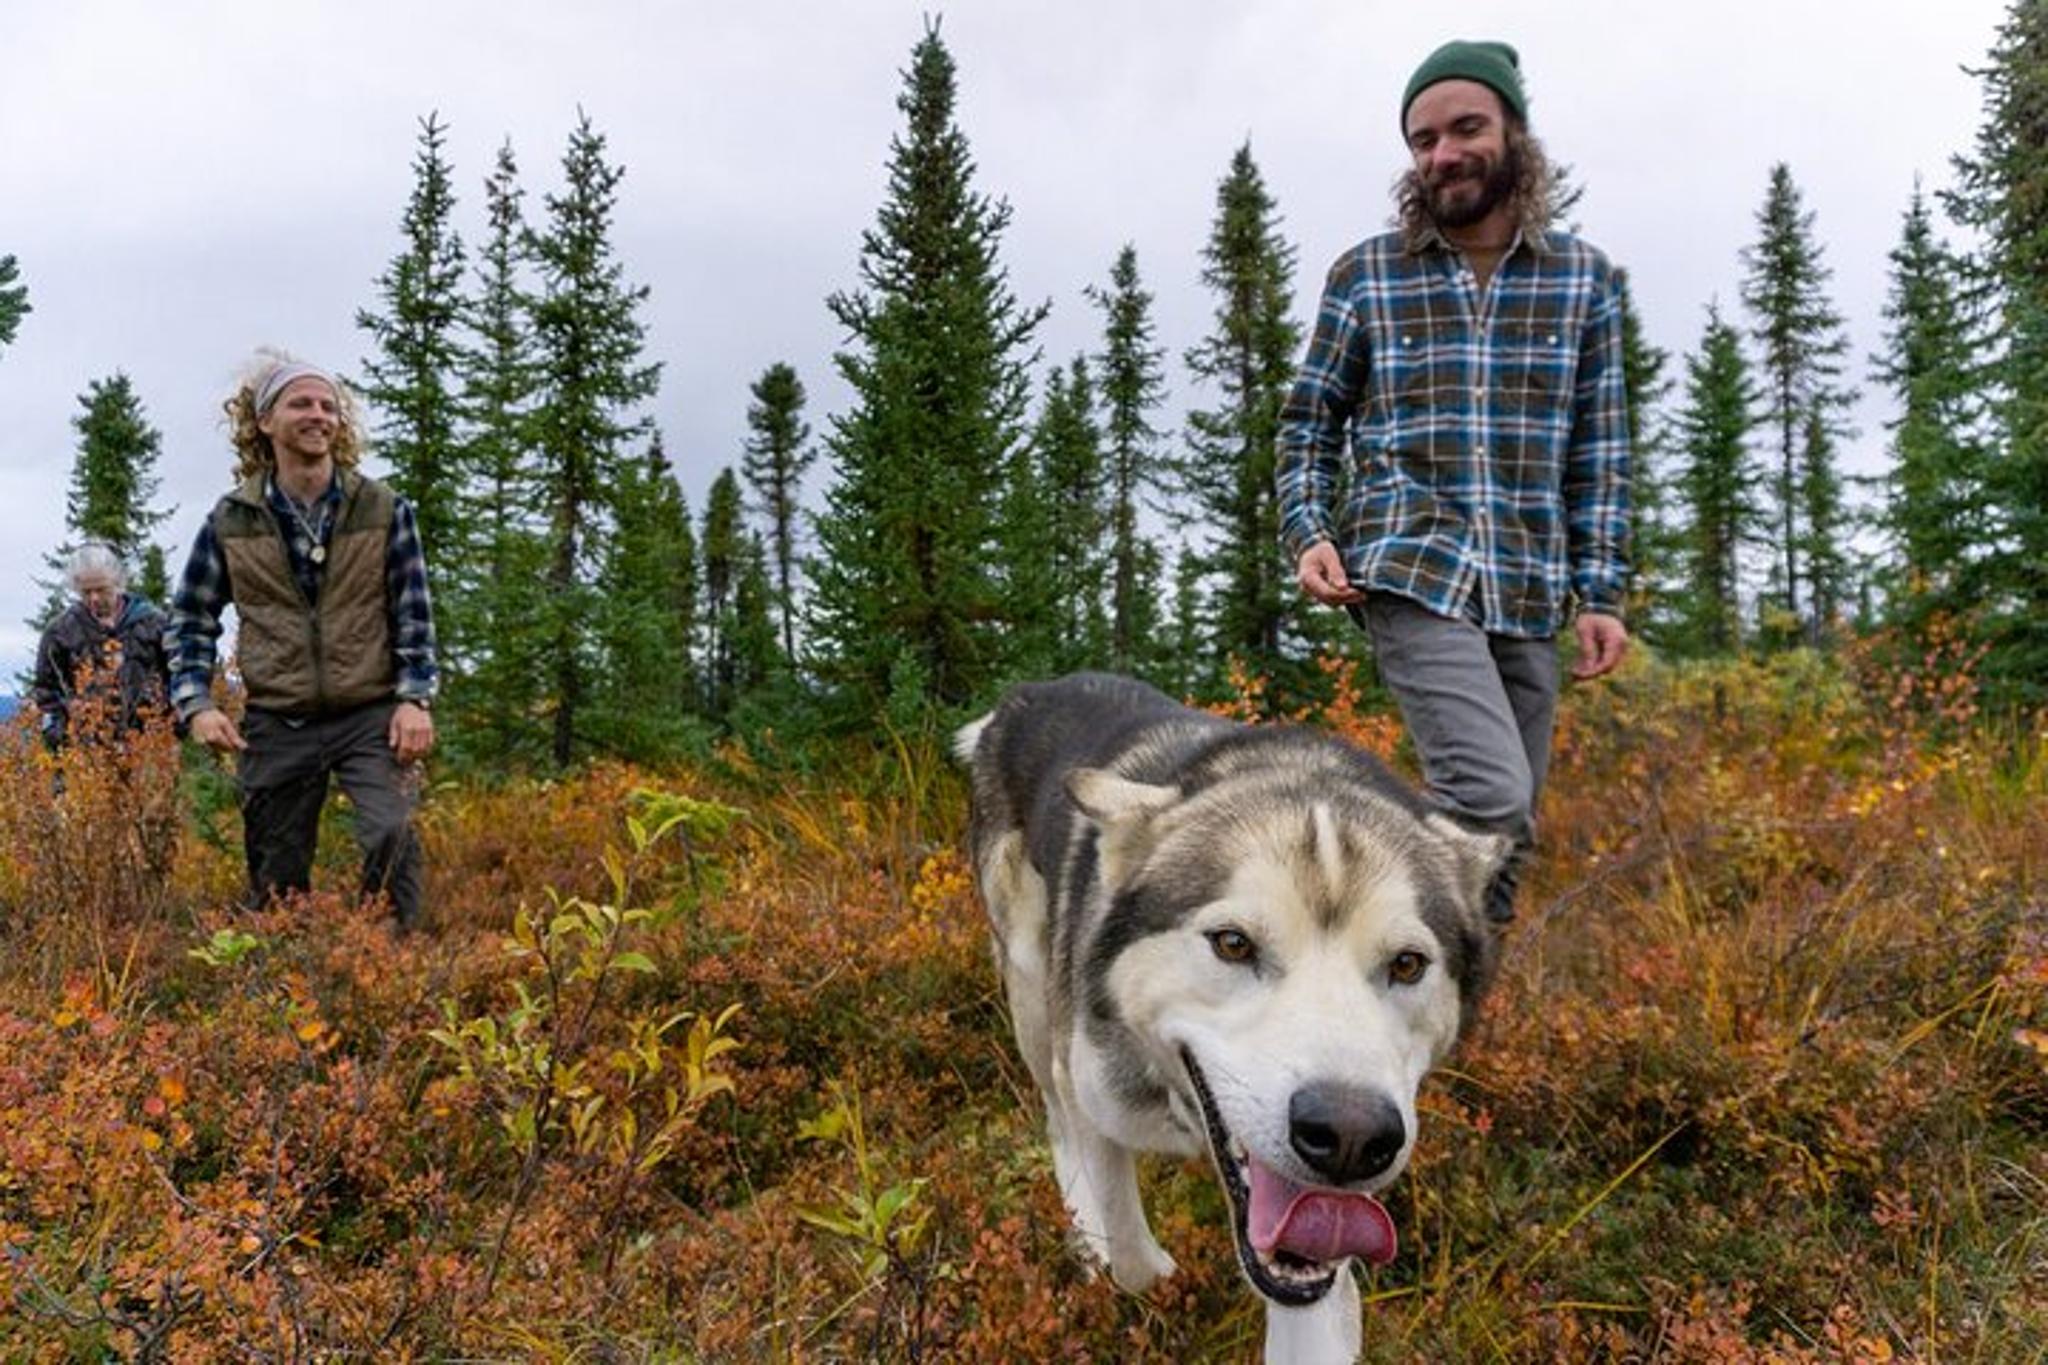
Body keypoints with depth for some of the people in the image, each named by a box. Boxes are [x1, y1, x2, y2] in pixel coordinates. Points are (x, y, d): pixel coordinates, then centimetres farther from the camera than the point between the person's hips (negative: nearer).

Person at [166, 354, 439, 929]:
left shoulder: (385, 510, 1)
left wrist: (415, 698, -7)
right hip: (276, 725, 2)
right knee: (275, 873, 8)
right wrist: (196, 702, -1)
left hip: (371, 715, -2)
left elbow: (413, 612, 3)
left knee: (390, 833, -24)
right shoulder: (231, 521, 3)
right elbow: (191, 619, 12)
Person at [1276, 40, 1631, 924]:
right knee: (1491, 798, -21)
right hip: (1411, 575, -3)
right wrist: (1309, 535, -7)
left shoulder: (1584, 278, 9)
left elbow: (1600, 449, 10)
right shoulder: (1364, 276, 4)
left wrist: (1601, 593, 3)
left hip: (1530, 592, 4)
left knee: (1505, 827, 8)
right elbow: (1309, 422, 10)